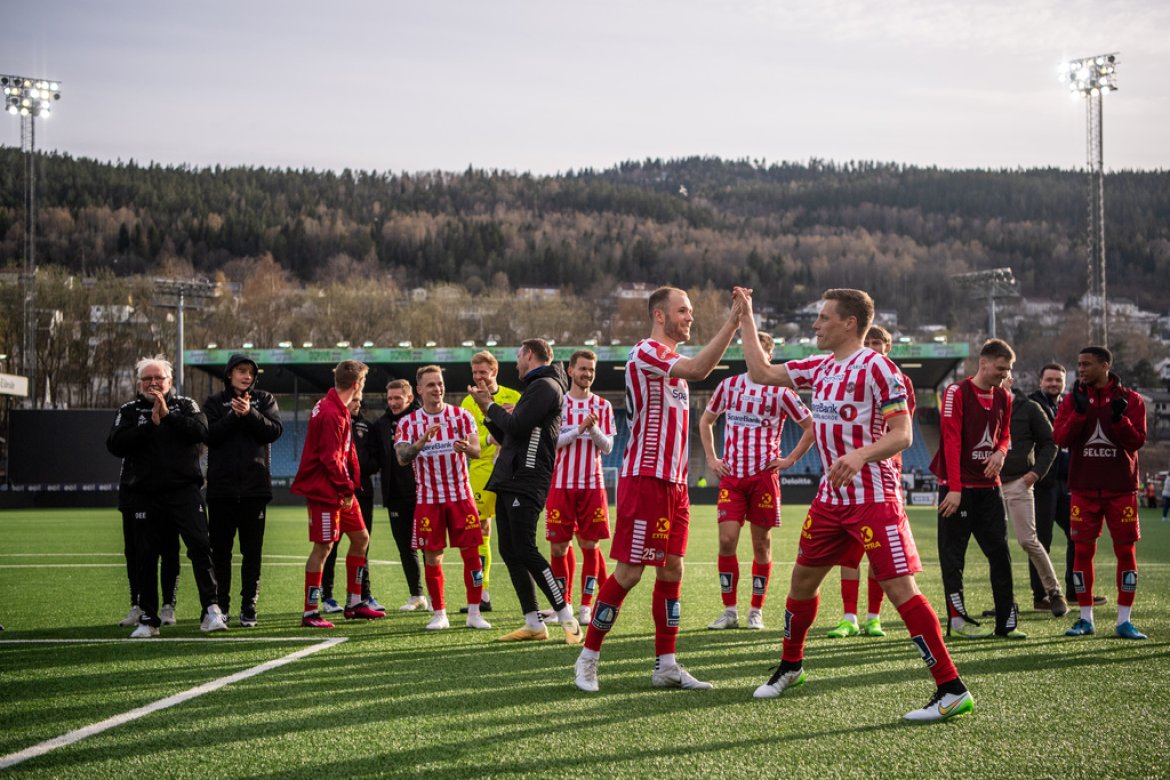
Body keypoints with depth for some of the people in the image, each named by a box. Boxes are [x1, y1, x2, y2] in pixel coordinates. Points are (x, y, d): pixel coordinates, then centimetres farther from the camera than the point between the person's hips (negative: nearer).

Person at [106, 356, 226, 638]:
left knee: (200, 546, -14)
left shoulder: (185, 405, 11)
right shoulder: (129, 411, 13)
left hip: (184, 490, -1)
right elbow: (115, 444, -4)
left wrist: (168, 416, -13)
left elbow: (201, 431, -8)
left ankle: (211, 609, -13)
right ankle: (148, 619, 15)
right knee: (145, 556, 5)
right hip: (145, 495, 2)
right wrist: (150, 424, -11)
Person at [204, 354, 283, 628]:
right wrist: (234, 416, -16)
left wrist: (250, 414, -17)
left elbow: (275, 430, -6)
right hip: (221, 486, 0)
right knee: (221, 549, 3)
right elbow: (209, 435, -7)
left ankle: (249, 607, 6)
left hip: (255, 486, 0)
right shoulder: (214, 402, 9)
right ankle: (222, 605, 11)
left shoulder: (264, 400, 10)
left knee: (252, 551, 2)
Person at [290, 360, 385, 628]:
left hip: (341, 491, 10)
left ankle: (354, 604, 24)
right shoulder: (331, 413, -19)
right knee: (323, 547, -6)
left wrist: (350, 486, 11)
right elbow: (330, 458, -21)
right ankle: (310, 613, 0)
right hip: (325, 491, -10)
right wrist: (347, 488, -15)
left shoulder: (339, 410, 14)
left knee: (360, 538, 14)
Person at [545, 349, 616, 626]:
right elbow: (552, 441, -6)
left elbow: (607, 447, 2)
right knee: (559, 546, -1)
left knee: (590, 545, -3)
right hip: (561, 484, -1)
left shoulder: (603, 406, 7)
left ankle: (587, 605, 4)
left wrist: (594, 428, -16)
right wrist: (580, 428, -17)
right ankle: (564, 603, 13)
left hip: (592, 484, 1)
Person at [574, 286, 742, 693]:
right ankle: (588, 657, 6)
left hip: (673, 482, 9)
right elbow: (697, 369, -28)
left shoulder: (672, 358, 19)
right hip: (645, 479, -9)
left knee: (671, 571, 8)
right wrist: (733, 322, -28)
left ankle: (666, 665, 12)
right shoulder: (646, 352, -13)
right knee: (628, 572, -6)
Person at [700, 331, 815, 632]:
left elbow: (811, 426, 5)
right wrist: (711, 458, 11)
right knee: (727, 539, -8)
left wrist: (790, 460, -1)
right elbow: (706, 420, 22)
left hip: (764, 476, -2)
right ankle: (729, 611, 2)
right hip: (731, 475, 2)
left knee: (761, 544, 3)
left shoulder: (780, 392, 0)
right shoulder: (729, 385, 9)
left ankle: (756, 611, 12)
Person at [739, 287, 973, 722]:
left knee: (900, 589, -14)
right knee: (803, 578, 16)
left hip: (873, 497, -8)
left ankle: (952, 691, -13)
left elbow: (902, 434, -17)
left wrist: (861, 455, -33)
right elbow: (761, 372, 23)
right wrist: (746, 316, 23)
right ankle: (789, 667, 36)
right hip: (832, 496, 8)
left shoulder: (876, 368, -12)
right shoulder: (820, 368, 12)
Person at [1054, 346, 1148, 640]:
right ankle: (1085, 618, 11)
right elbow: (1060, 438, -5)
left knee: (1126, 550, 0)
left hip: (1121, 487, -1)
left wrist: (1119, 418, -22)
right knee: (1083, 550, 1)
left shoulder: (1130, 400, 1)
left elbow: (1137, 441, -6)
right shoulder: (1073, 400, 5)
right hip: (1084, 488, 1)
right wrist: (1079, 411, -19)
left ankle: (1124, 620, 7)